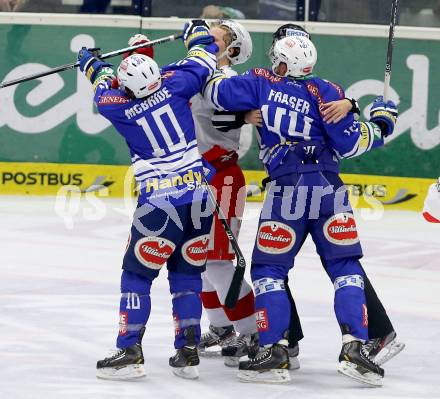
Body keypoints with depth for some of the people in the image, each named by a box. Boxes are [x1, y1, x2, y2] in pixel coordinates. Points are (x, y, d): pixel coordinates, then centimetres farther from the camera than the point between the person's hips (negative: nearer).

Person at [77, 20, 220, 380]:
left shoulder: (116, 106, -3)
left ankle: (129, 351, 1)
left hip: (160, 201, -3)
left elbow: (105, 88, 21)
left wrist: (92, 63, 43)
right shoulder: (174, 84, -1)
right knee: (187, 273, 13)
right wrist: (197, 32, 39)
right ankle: (188, 352, 10)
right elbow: (203, 60, 17)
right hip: (200, 194, 3)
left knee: (137, 274, 7)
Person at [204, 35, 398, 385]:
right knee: (346, 267, 7)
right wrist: (380, 124, 17)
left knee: (269, 269, 10)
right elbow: (349, 143, 0)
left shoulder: (261, 83, 4)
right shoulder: (325, 92, 2)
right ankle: (354, 348, -5)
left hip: (287, 190, -1)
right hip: (328, 189, 1)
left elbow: (217, 92, 5)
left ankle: (275, 352, 1)